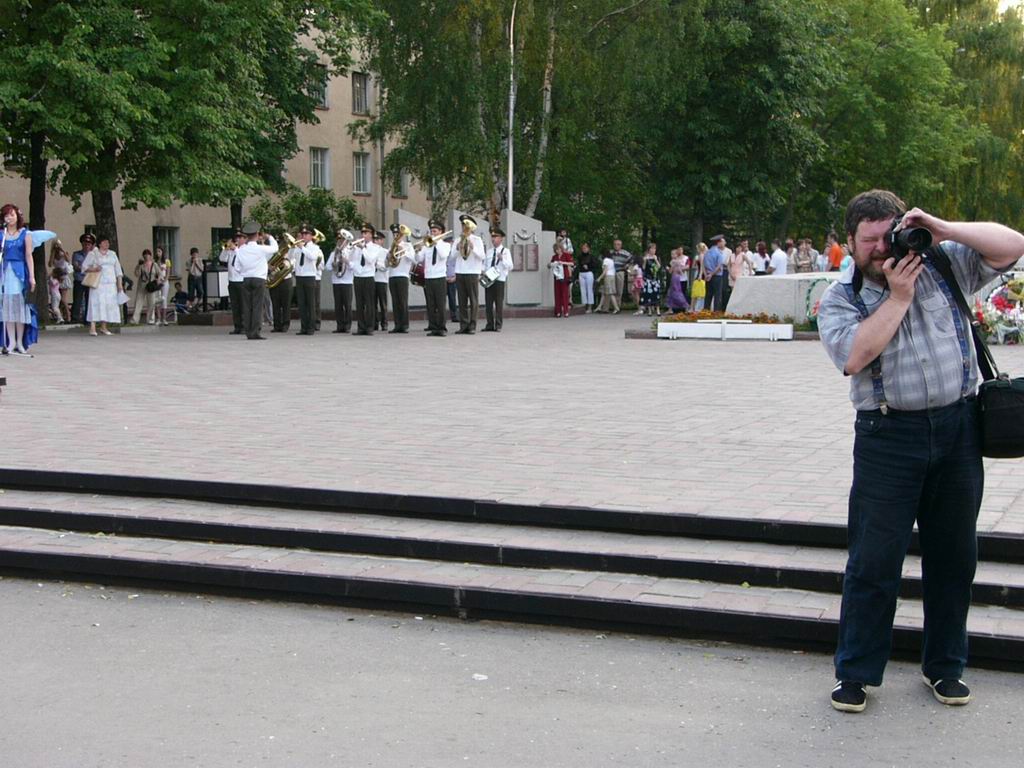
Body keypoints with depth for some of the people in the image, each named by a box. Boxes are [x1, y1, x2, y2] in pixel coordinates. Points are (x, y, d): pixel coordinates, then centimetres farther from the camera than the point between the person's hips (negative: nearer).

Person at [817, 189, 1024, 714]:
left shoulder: (943, 264, 8)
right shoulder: (840, 299, 2)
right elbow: (853, 356, -16)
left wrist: (941, 228, -9)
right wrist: (898, 297, -12)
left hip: (959, 429, 3)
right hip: (889, 435, -2)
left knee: (953, 555, 11)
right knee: (874, 560, -1)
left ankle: (944, 666, 26)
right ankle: (856, 672, 11)